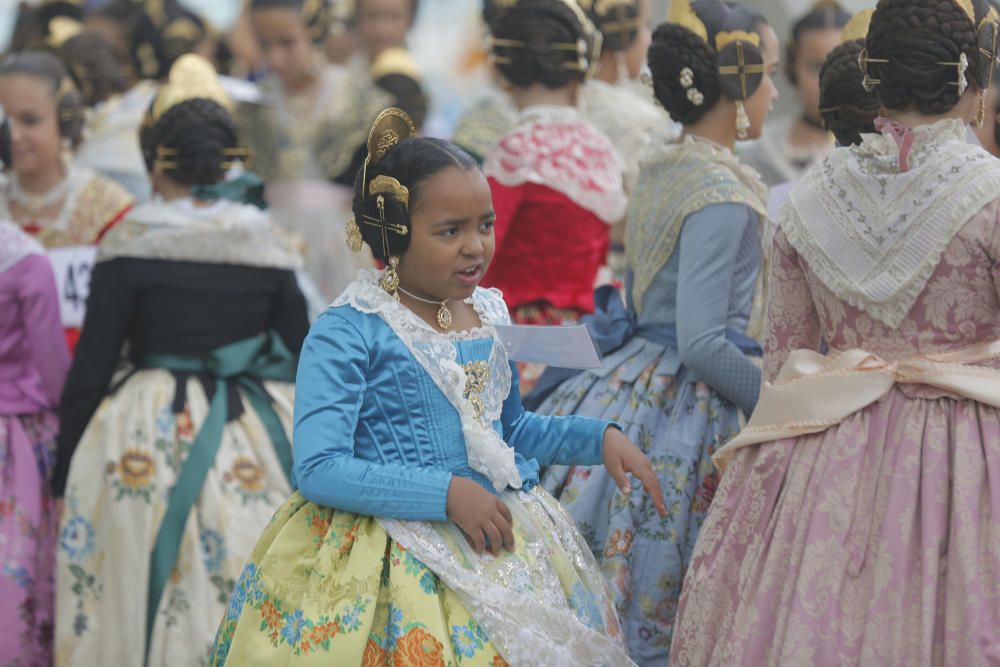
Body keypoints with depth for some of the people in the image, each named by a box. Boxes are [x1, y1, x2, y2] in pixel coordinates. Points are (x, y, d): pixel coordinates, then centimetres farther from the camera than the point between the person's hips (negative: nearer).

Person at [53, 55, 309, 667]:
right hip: (256, 445, 3)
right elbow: (302, 358, 5)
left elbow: (91, 369, -5)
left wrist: (64, 475, 3)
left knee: (142, 606, 5)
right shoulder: (267, 244, 2)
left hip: (148, 445, -3)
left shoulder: (132, 243, -6)